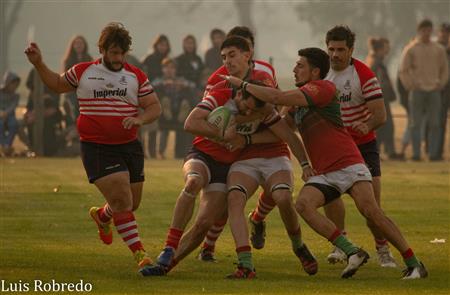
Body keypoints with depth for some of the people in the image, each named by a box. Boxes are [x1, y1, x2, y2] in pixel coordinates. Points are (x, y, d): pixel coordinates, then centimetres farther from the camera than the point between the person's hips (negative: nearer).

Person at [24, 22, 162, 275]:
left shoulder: (136, 76, 6)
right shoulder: (83, 72, 4)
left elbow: (155, 107, 7)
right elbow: (58, 85, 22)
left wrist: (140, 119, -13)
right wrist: (39, 64, 9)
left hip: (130, 147, 4)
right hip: (96, 148, -4)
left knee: (131, 204, 13)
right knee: (121, 200, -17)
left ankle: (102, 216, 48)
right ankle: (140, 255, -16)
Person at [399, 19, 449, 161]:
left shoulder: (439, 49, 11)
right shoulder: (410, 49, 2)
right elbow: (403, 71, 2)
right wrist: (410, 86, -5)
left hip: (434, 91, 3)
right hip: (418, 90, -3)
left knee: (434, 124, 1)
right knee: (416, 124, -3)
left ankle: (433, 153, 3)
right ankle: (416, 153, -2)